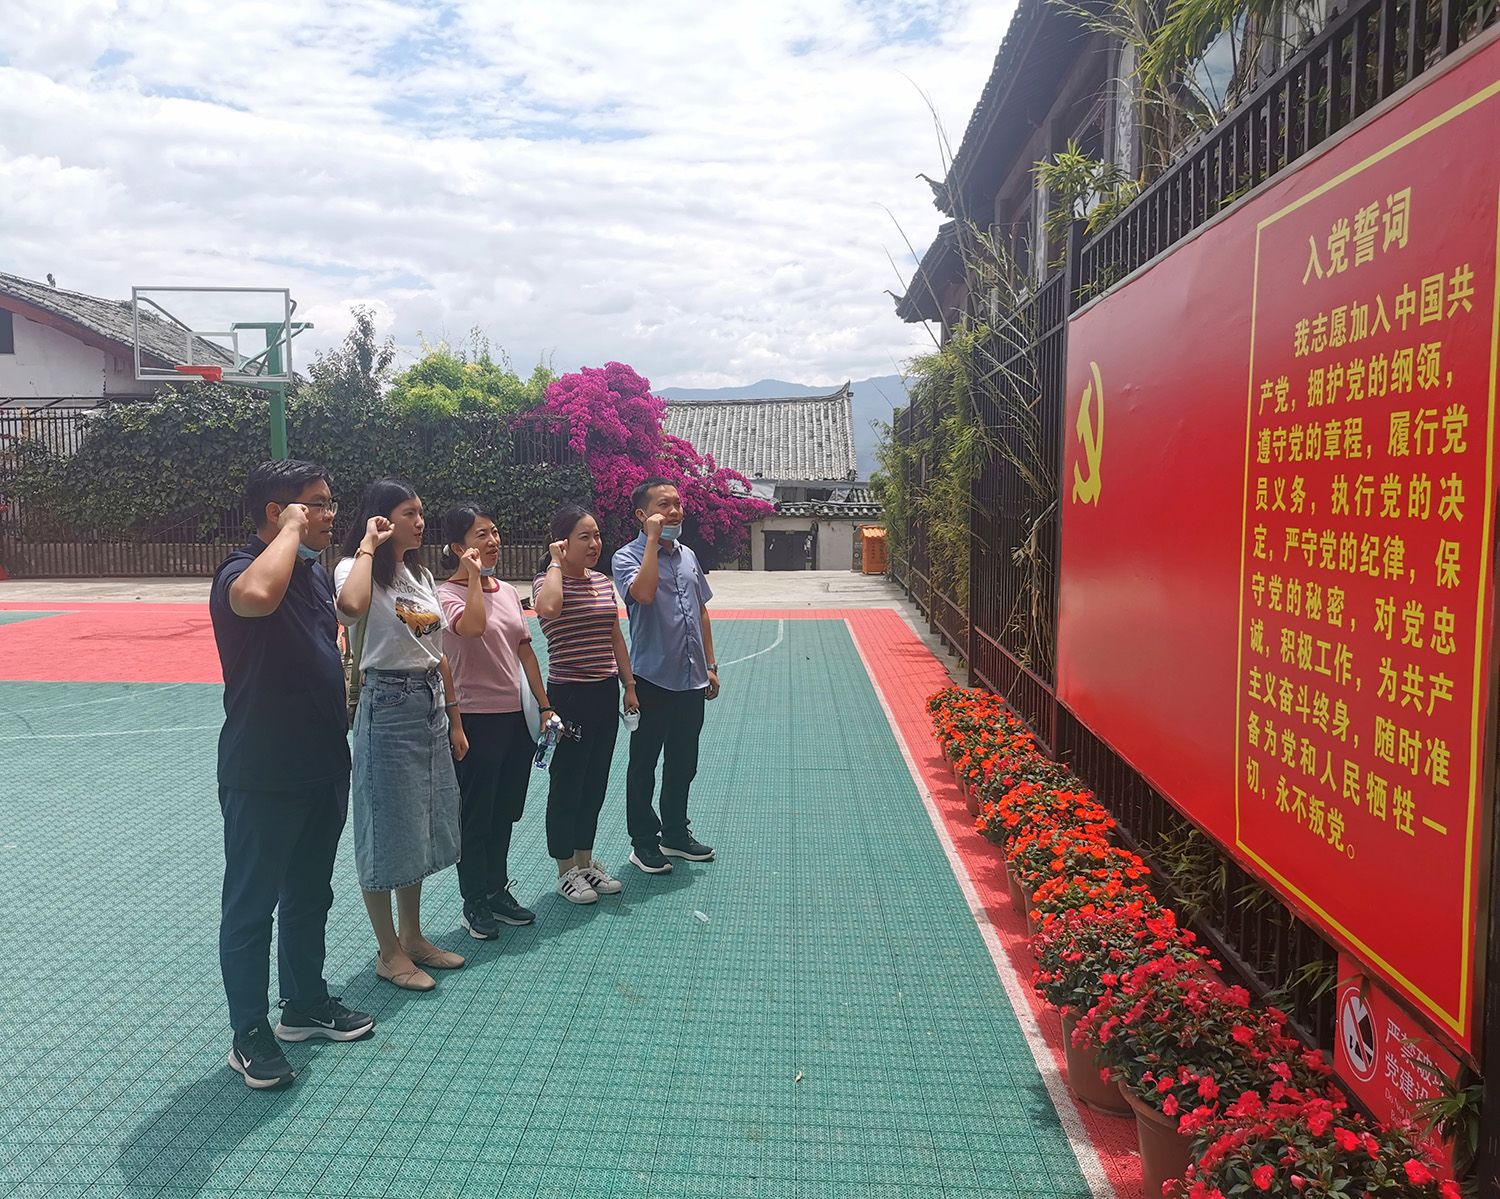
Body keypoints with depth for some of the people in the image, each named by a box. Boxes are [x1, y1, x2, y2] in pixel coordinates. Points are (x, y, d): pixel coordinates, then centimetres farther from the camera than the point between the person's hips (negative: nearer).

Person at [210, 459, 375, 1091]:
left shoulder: (315, 571, 9)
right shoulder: (241, 570, -18)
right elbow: (257, 595, -45)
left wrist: (342, 723, 20)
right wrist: (291, 530, -29)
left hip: (323, 766, 8)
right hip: (263, 777, -8)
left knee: (310, 896, 21)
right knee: (252, 906, 8)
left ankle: (306, 1003, 38)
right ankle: (250, 1034, 22)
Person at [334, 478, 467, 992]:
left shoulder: (421, 574, 13)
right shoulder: (356, 568, -11)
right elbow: (353, 607, -38)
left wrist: (454, 719, 15)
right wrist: (368, 545, -23)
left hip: (432, 704, 8)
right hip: (388, 705, -8)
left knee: (423, 824, 16)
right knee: (388, 827, 2)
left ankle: (413, 936, 32)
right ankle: (388, 952, 18)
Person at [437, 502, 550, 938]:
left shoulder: (508, 591, 10)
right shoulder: (448, 594, -10)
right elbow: (472, 625, -33)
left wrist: (544, 706, 9)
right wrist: (474, 575, -21)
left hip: (516, 717, 7)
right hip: (475, 718, -6)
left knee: (504, 813, 17)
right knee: (475, 815, 5)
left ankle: (497, 890, 32)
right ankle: (474, 902, 20)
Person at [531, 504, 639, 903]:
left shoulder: (603, 583, 10)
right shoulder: (550, 582, -11)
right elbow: (548, 607, -37)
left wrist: (629, 685, 13)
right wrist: (557, 563, -22)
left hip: (606, 693, 7)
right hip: (569, 695, -7)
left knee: (596, 782, 16)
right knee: (567, 784, 4)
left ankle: (585, 861, 30)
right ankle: (566, 870, 19)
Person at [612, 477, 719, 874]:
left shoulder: (687, 555, 12)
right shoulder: (628, 556, -9)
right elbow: (644, 592, -31)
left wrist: (710, 665, 14)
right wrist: (654, 539, -23)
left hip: (691, 678, 6)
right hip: (652, 679, -6)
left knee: (684, 762, 16)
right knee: (644, 763, 6)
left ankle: (676, 832, 31)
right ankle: (643, 841, 19)